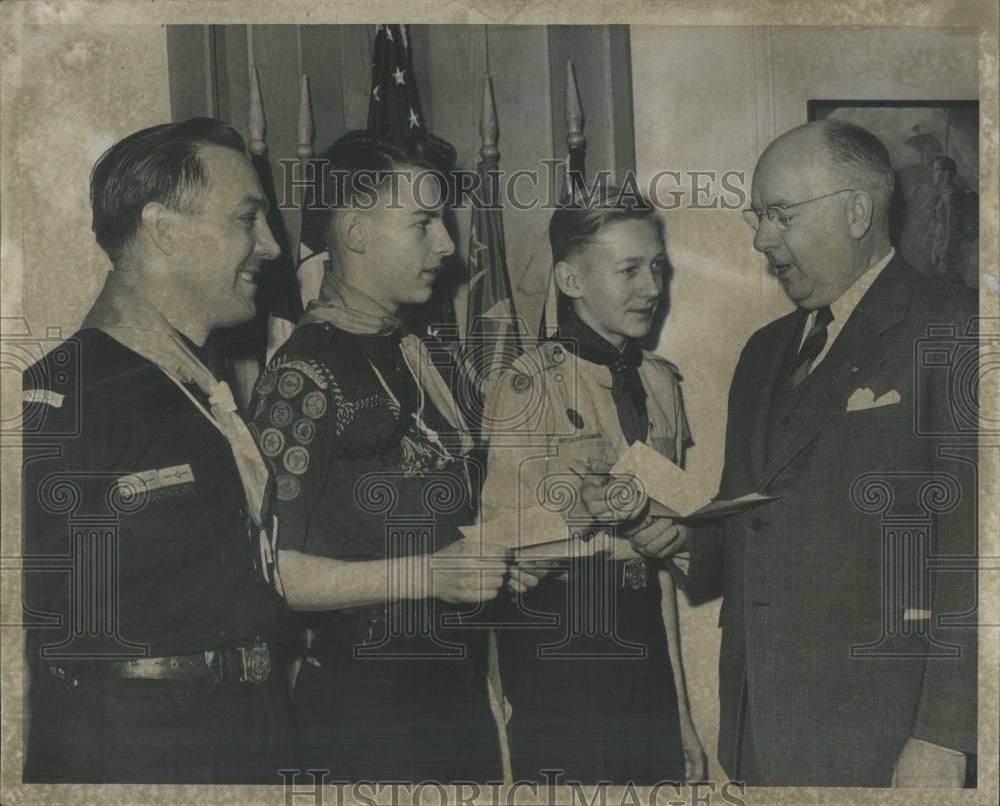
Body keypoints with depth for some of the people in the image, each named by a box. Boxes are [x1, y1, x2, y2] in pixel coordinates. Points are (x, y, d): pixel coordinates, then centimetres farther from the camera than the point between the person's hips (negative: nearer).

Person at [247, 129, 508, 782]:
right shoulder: (304, 374, -17)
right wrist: (424, 575, -24)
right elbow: (266, 570, -22)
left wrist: (496, 560, 8)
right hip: (363, 710, -8)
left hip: (458, 690, 8)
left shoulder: (411, 353, 11)